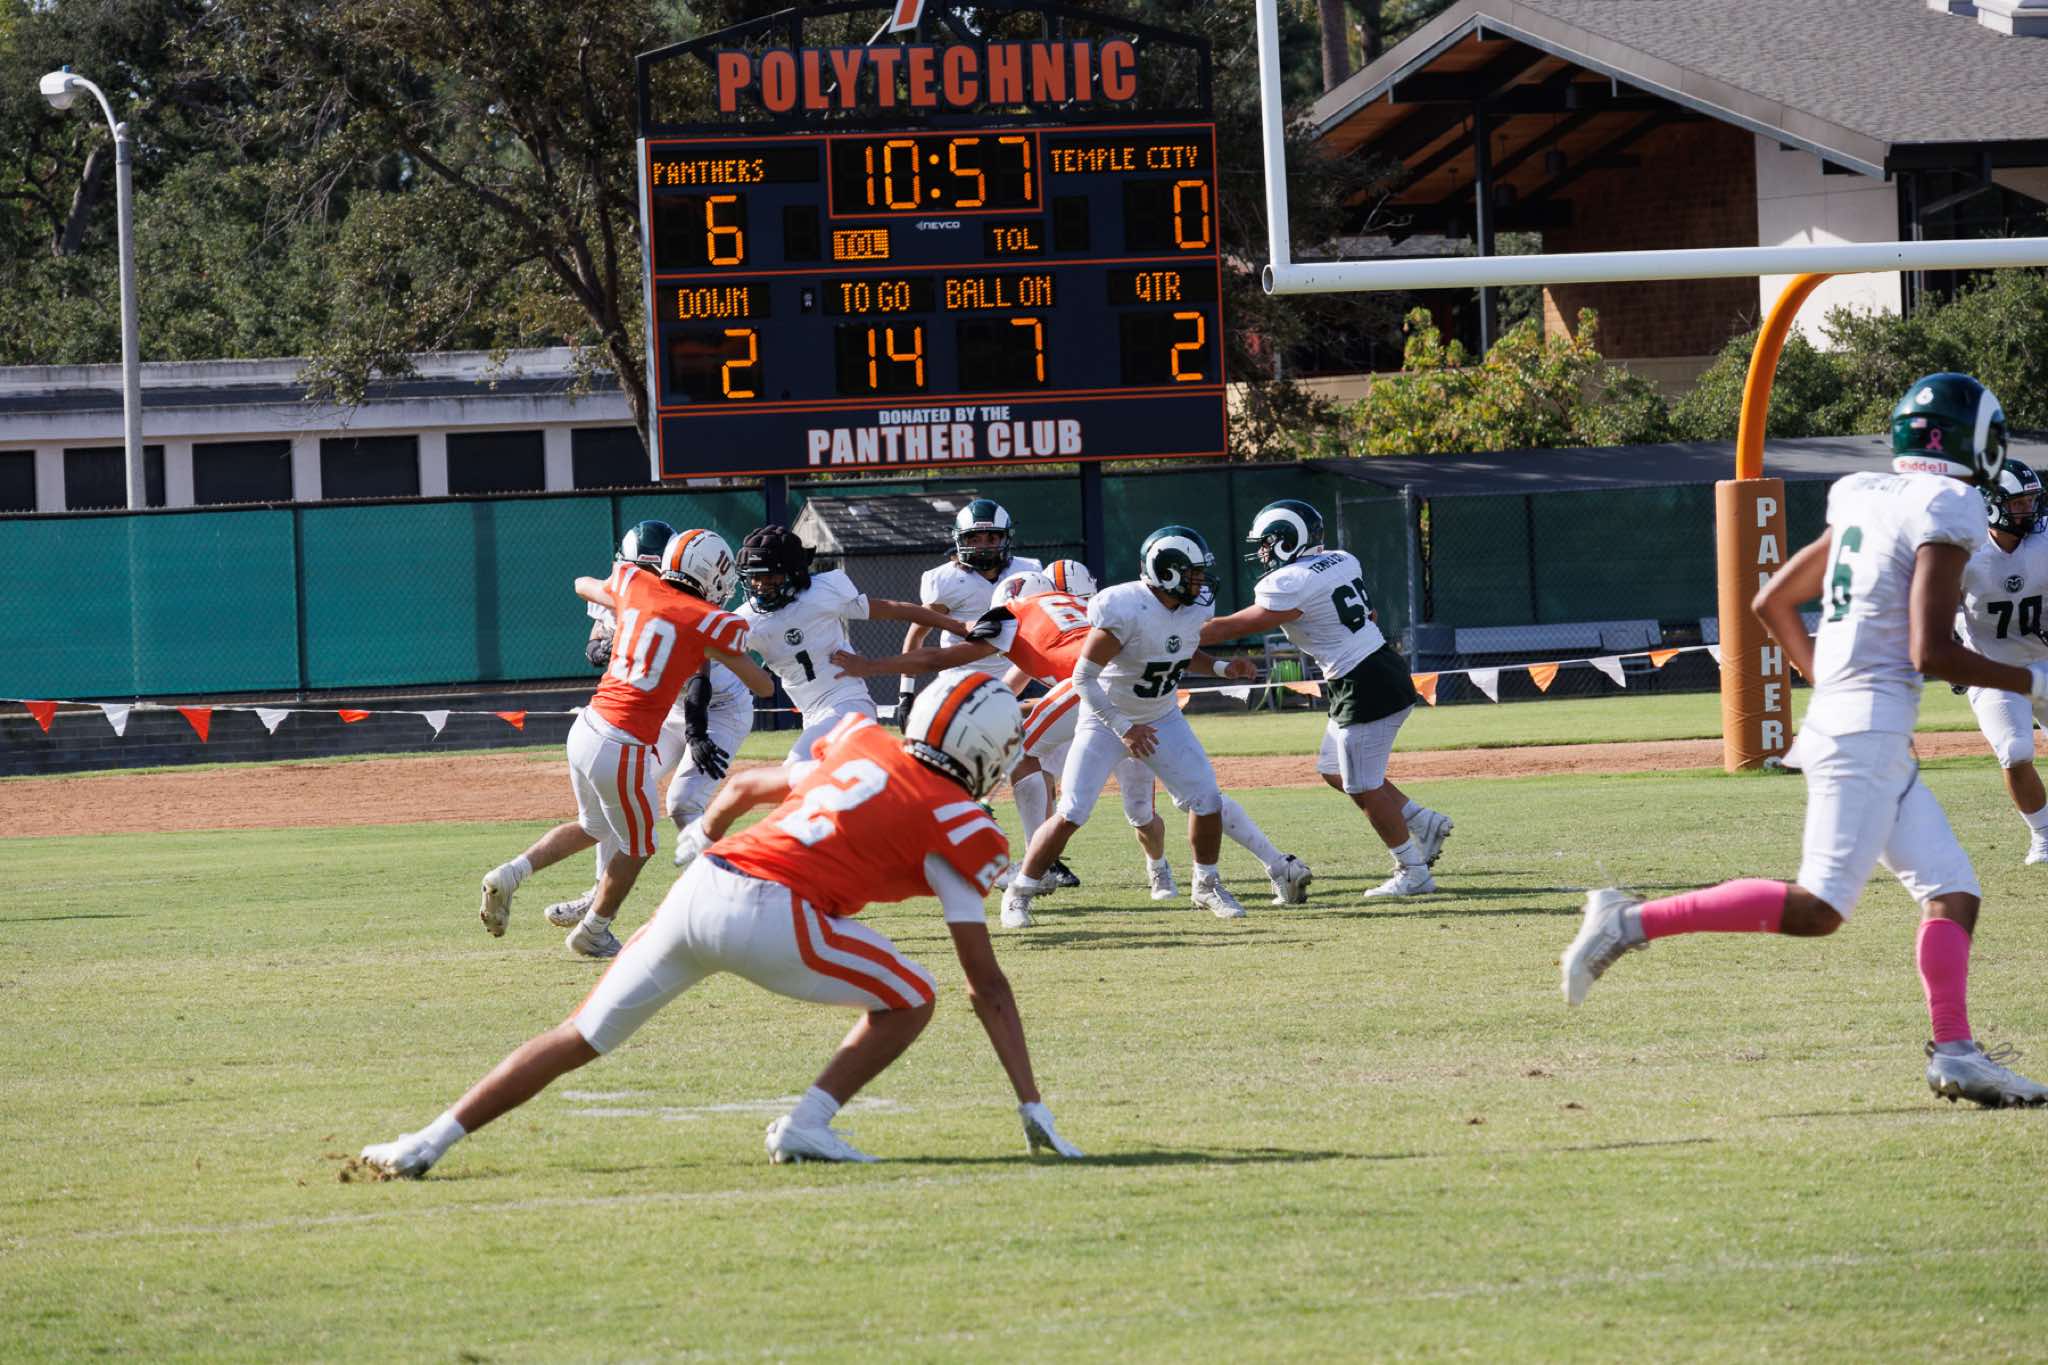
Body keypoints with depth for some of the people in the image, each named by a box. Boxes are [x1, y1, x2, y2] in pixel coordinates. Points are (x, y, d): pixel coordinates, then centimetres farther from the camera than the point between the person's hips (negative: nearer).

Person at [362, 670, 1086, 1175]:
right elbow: (986, 984, 6)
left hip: (701, 884, 5)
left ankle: (430, 1141, 9)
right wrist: (1032, 1104, 9)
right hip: (773, 913, -5)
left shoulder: (859, 743, 22)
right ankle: (806, 1124, 1)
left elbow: (742, 787, 36)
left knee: (580, 1037, 14)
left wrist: (707, 832, 59)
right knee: (908, 1001, 15)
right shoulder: (954, 825, 7)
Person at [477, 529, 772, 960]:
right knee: (636, 848, 20)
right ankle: (593, 932, 33)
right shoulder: (709, 623, -8)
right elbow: (764, 687, 2)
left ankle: (511, 874, 15)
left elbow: (584, 586, 31)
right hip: (624, 749, -6)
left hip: (584, 730, 6)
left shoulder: (634, 584, 7)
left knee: (593, 827, 31)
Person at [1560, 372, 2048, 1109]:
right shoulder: (1946, 511, -11)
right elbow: (1932, 652, -18)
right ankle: (1634, 922, -11)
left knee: (1953, 893, 7)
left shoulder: (1866, 501, 14)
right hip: (1869, 732, -10)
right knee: (1814, 909, -11)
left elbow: (1772, 602, 20)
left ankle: (1954, 1052, 0)